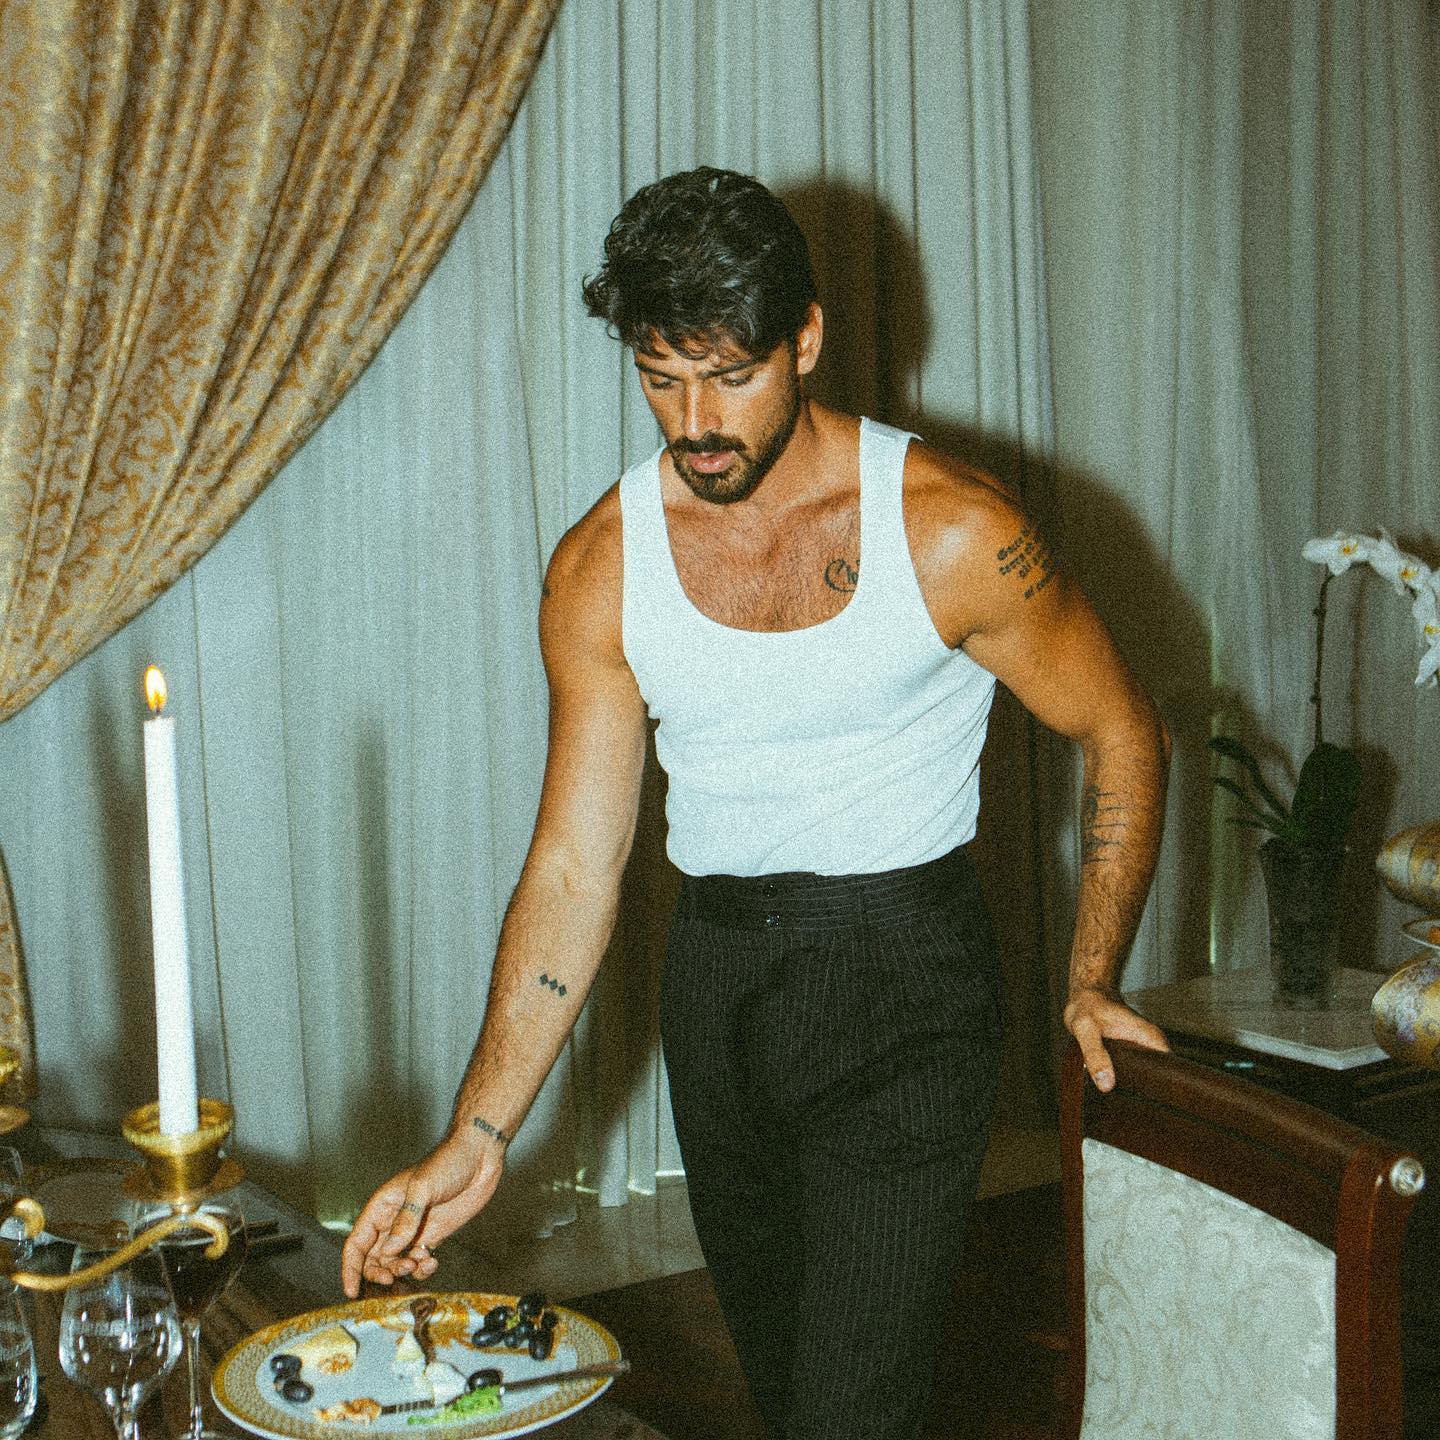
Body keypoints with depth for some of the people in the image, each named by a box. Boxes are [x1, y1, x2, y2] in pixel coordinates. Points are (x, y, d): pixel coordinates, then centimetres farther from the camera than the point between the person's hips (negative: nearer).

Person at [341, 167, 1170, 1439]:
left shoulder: (951, 532, -14)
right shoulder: (602, 569, -5)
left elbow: (1124, 734, 0)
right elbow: (573, 868, -4)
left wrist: (1091, 983, -1)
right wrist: (478, 1138, -10)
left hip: (901, 967, -4)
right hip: (715, 974, 4)